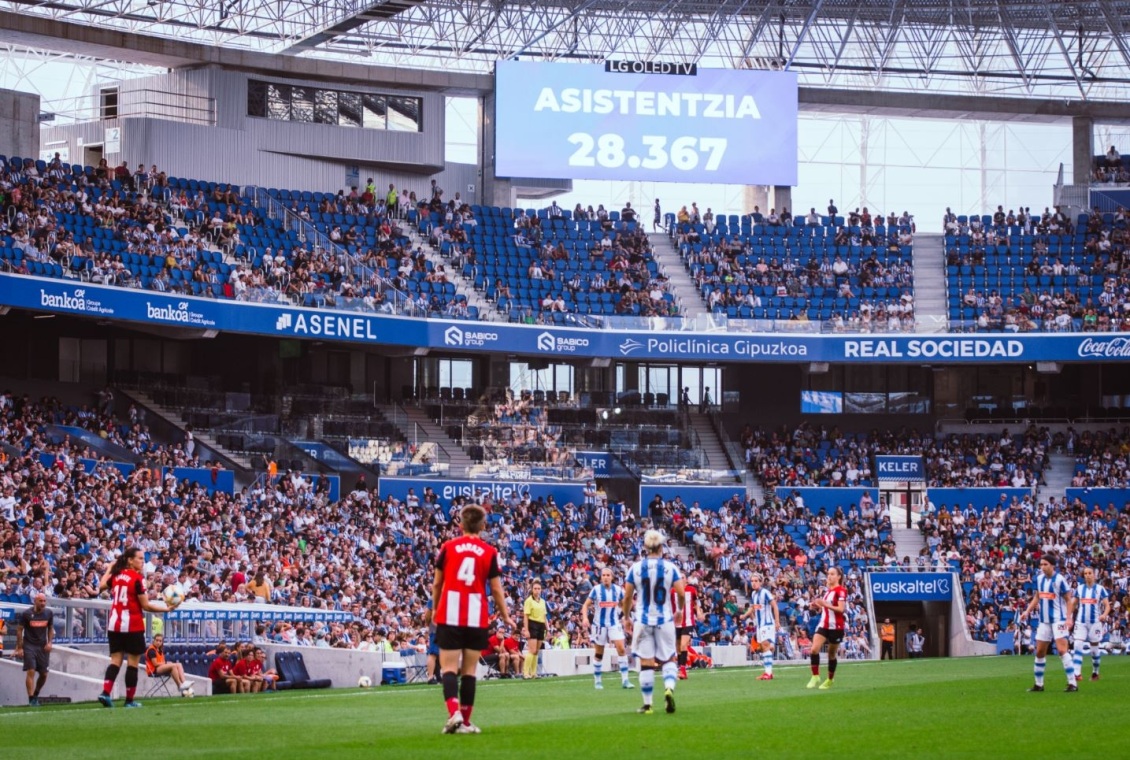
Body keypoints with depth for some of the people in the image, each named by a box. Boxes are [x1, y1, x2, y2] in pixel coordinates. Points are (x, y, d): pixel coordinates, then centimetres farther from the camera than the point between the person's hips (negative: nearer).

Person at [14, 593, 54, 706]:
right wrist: (19, 648, -7)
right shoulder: (26, 614, -7)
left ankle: (36, 695, 25)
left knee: (44, 674, 4)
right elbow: (19, 630, -3)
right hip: (29, 646, -4)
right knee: (31, 672, -13)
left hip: (43, 647, 4)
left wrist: (49, 642, 0)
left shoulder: (49, 613, 4)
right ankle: (31, 699, -12)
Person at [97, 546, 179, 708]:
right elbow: (145, 605, -13)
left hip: (114, 624, 6)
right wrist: (167, 608, -6)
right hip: (132, 625, -6)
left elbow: (101, 586, 23)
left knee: (116, 660, 7)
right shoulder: (137, 578, -12)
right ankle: (129, 700, 5)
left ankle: (106, 692, -11)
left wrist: (109, 569, 32)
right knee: (133, 662, 3)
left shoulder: (116, 575, 5)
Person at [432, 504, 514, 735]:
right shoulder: (489, 552, 2)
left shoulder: (448, 547, 4)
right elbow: (496, 589, 3)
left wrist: (435, 609, 22)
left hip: (449, 617, 0)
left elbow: (437, 583, 8)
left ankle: (454, 712, -23)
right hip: (476, 618, 0)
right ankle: (465, 721, 10)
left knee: (449, 668, -1)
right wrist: (505, 616, 16)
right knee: (469, 670, 8)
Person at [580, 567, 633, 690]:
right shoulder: (596, 590, -6)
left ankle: (624, 679, -10)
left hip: (614, 623, 1)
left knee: (621, 649, -13)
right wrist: (585, 617, -21)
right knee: (599, 654, 7)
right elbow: (586, 605, -5)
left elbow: (624, 604, 14)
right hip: (599, 624, -1)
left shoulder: (618, 590, 1)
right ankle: (597, 680, 21)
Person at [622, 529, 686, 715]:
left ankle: (647, 705, 8)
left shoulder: (635, 568, -2)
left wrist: (626, 617, 14)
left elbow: (627, 597, 0)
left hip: (643, 620, 0)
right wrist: (679, 609, 11)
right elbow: (681, 593, -9)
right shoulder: (670, 567, -4)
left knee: (646, 663, 6)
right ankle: (669, 688, -17)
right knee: (669, 659, 11)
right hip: (664, 620, 0)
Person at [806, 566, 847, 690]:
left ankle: (830, 680, 22)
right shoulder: (828, 590, 15)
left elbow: (841, 609, -19)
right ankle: (815, 677, -6)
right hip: (824, 624, 7)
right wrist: (818, 606, 6)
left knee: (831, 654, 5)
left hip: (835, 627, -7)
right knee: (814, 649, -12)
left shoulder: (841, 591, -10)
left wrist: (825, 604, -25)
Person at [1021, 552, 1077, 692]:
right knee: (1039, 652, 8)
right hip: (1044, 620, 7)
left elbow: (1069, 600, -8)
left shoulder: (1059, 579, -11)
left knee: (1062, 649, -16)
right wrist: (1027, 611, 4)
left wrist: (1068, 618, -17)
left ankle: (1072, 683, -14)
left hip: (1058, 619, -7)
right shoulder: (1039, 579, 7)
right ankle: (1038, 684, 19)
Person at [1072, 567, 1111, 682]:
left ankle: (1095, 673, 25)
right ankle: (1077, 674, -17)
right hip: (1081, 622, 2)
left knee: (1095, 649, 7)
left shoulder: (1100, 589, -2)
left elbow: (1107, 606, -5)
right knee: (1078, 646, -13)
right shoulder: (1079, 588, 7)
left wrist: (1105, 614, -25)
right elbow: (1074, 604, 16)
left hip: (1095, 622, -2)